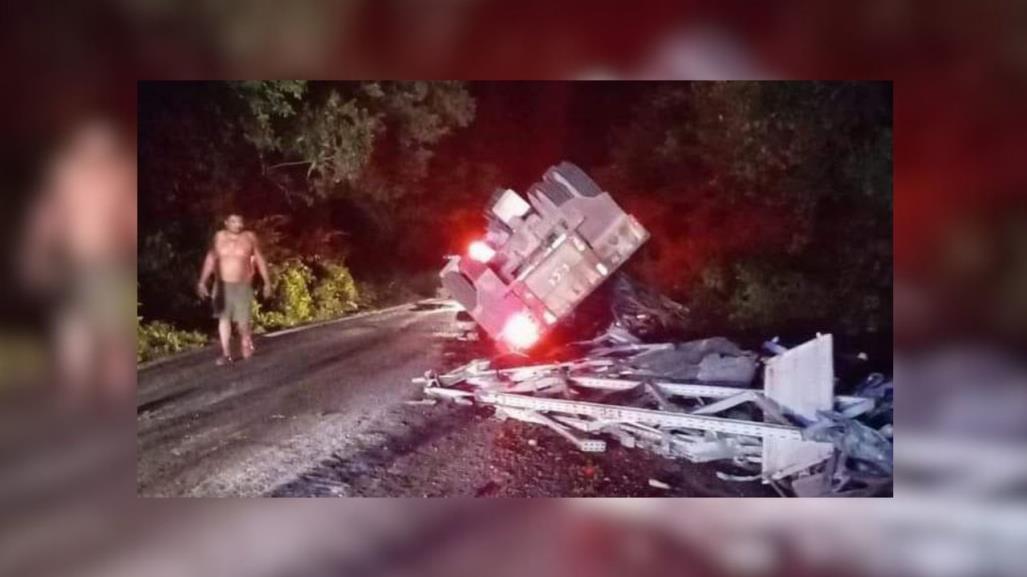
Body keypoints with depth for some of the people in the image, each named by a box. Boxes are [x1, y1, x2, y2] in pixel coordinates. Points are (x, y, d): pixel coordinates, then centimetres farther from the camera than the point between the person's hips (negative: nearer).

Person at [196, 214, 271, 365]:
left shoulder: (250, 237, -3)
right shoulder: (219, 237, 1)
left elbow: (260, 260, 3)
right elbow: (210, 260, 1)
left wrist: (267, 282, 3)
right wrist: (202, 281, -5)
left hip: (243, 285, -2)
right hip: (222, 285, 2)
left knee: (242, 320, -4)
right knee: (223, 318, 0)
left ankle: (246, 342, 27)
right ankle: (226, 353, 6)